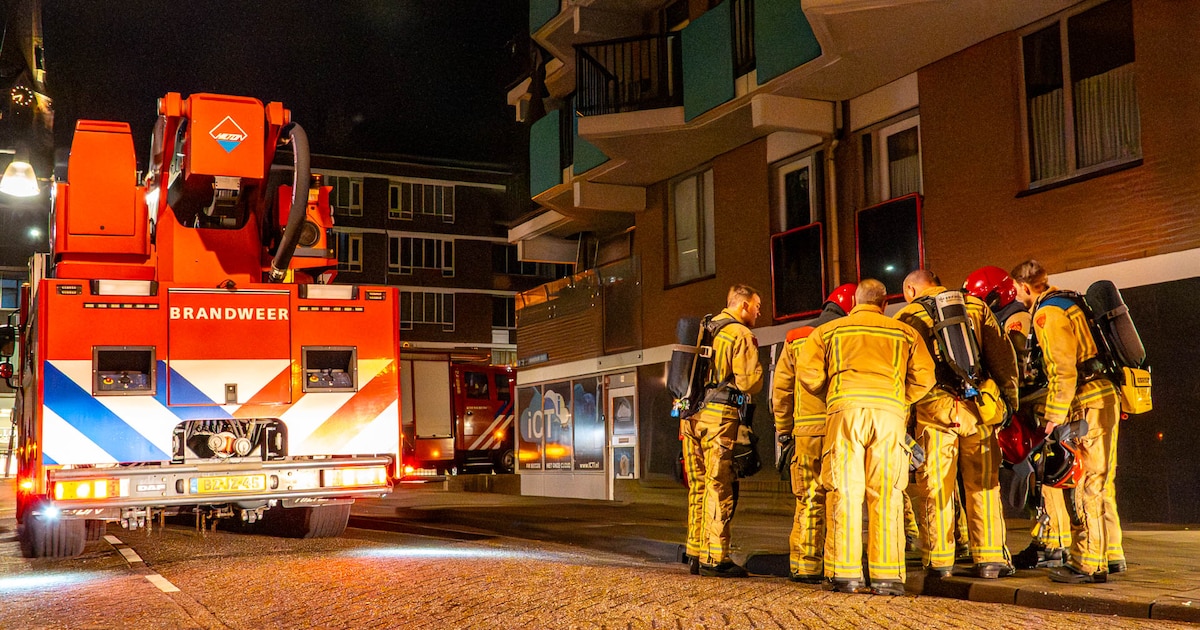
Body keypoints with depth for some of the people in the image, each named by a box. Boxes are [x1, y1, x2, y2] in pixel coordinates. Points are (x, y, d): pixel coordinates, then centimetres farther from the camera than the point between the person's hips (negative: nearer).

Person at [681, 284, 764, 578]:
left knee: (698, 486, 12)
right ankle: (715, 559, -7)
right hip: (720, 414, -7)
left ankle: (697, 554, 15)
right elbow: (749, 381, -12)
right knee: (719, 487, -6)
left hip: (692, 415, 8)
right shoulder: (741, 335, -4)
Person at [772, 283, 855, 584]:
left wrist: (783, 429, 17)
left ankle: (805, 566, 6)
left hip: (806, 431, 2)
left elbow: (780, 388, 10)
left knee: (809, 499, 8)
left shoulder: (795, 340, 10)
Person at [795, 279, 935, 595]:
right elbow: (924, 376, 9)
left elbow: (807, 371, 7)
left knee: (845, 491, 0)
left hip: (846, 407, -1)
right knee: (886, 493, 2)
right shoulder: (905, 332, 21)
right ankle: (887, 574, -2)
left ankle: (845, 573, -4)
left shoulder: (829, 330, 19)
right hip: (890, 411, 1)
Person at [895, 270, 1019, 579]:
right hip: (977, 406, 2)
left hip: (933, 406, -2)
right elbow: (1003, 354, 8)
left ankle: (938, 560, 6)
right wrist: (1011, 398, 11)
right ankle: (990, 559, 7)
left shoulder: (907, 316, 8)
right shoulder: (976, 306, 14)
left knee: (936, 487, 4)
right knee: (983, 484, 8)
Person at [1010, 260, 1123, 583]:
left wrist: (1054, 417, -15)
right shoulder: (1067, 302, 18)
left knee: (1086, 484, -7)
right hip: (1105, 396, 10)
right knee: (1100, 483, 16)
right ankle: (1110, 555, 23)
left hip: (1088, 403, -10)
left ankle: (1089, 564, -4)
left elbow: (1063, 371, -19)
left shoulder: (1047, 313, -12)